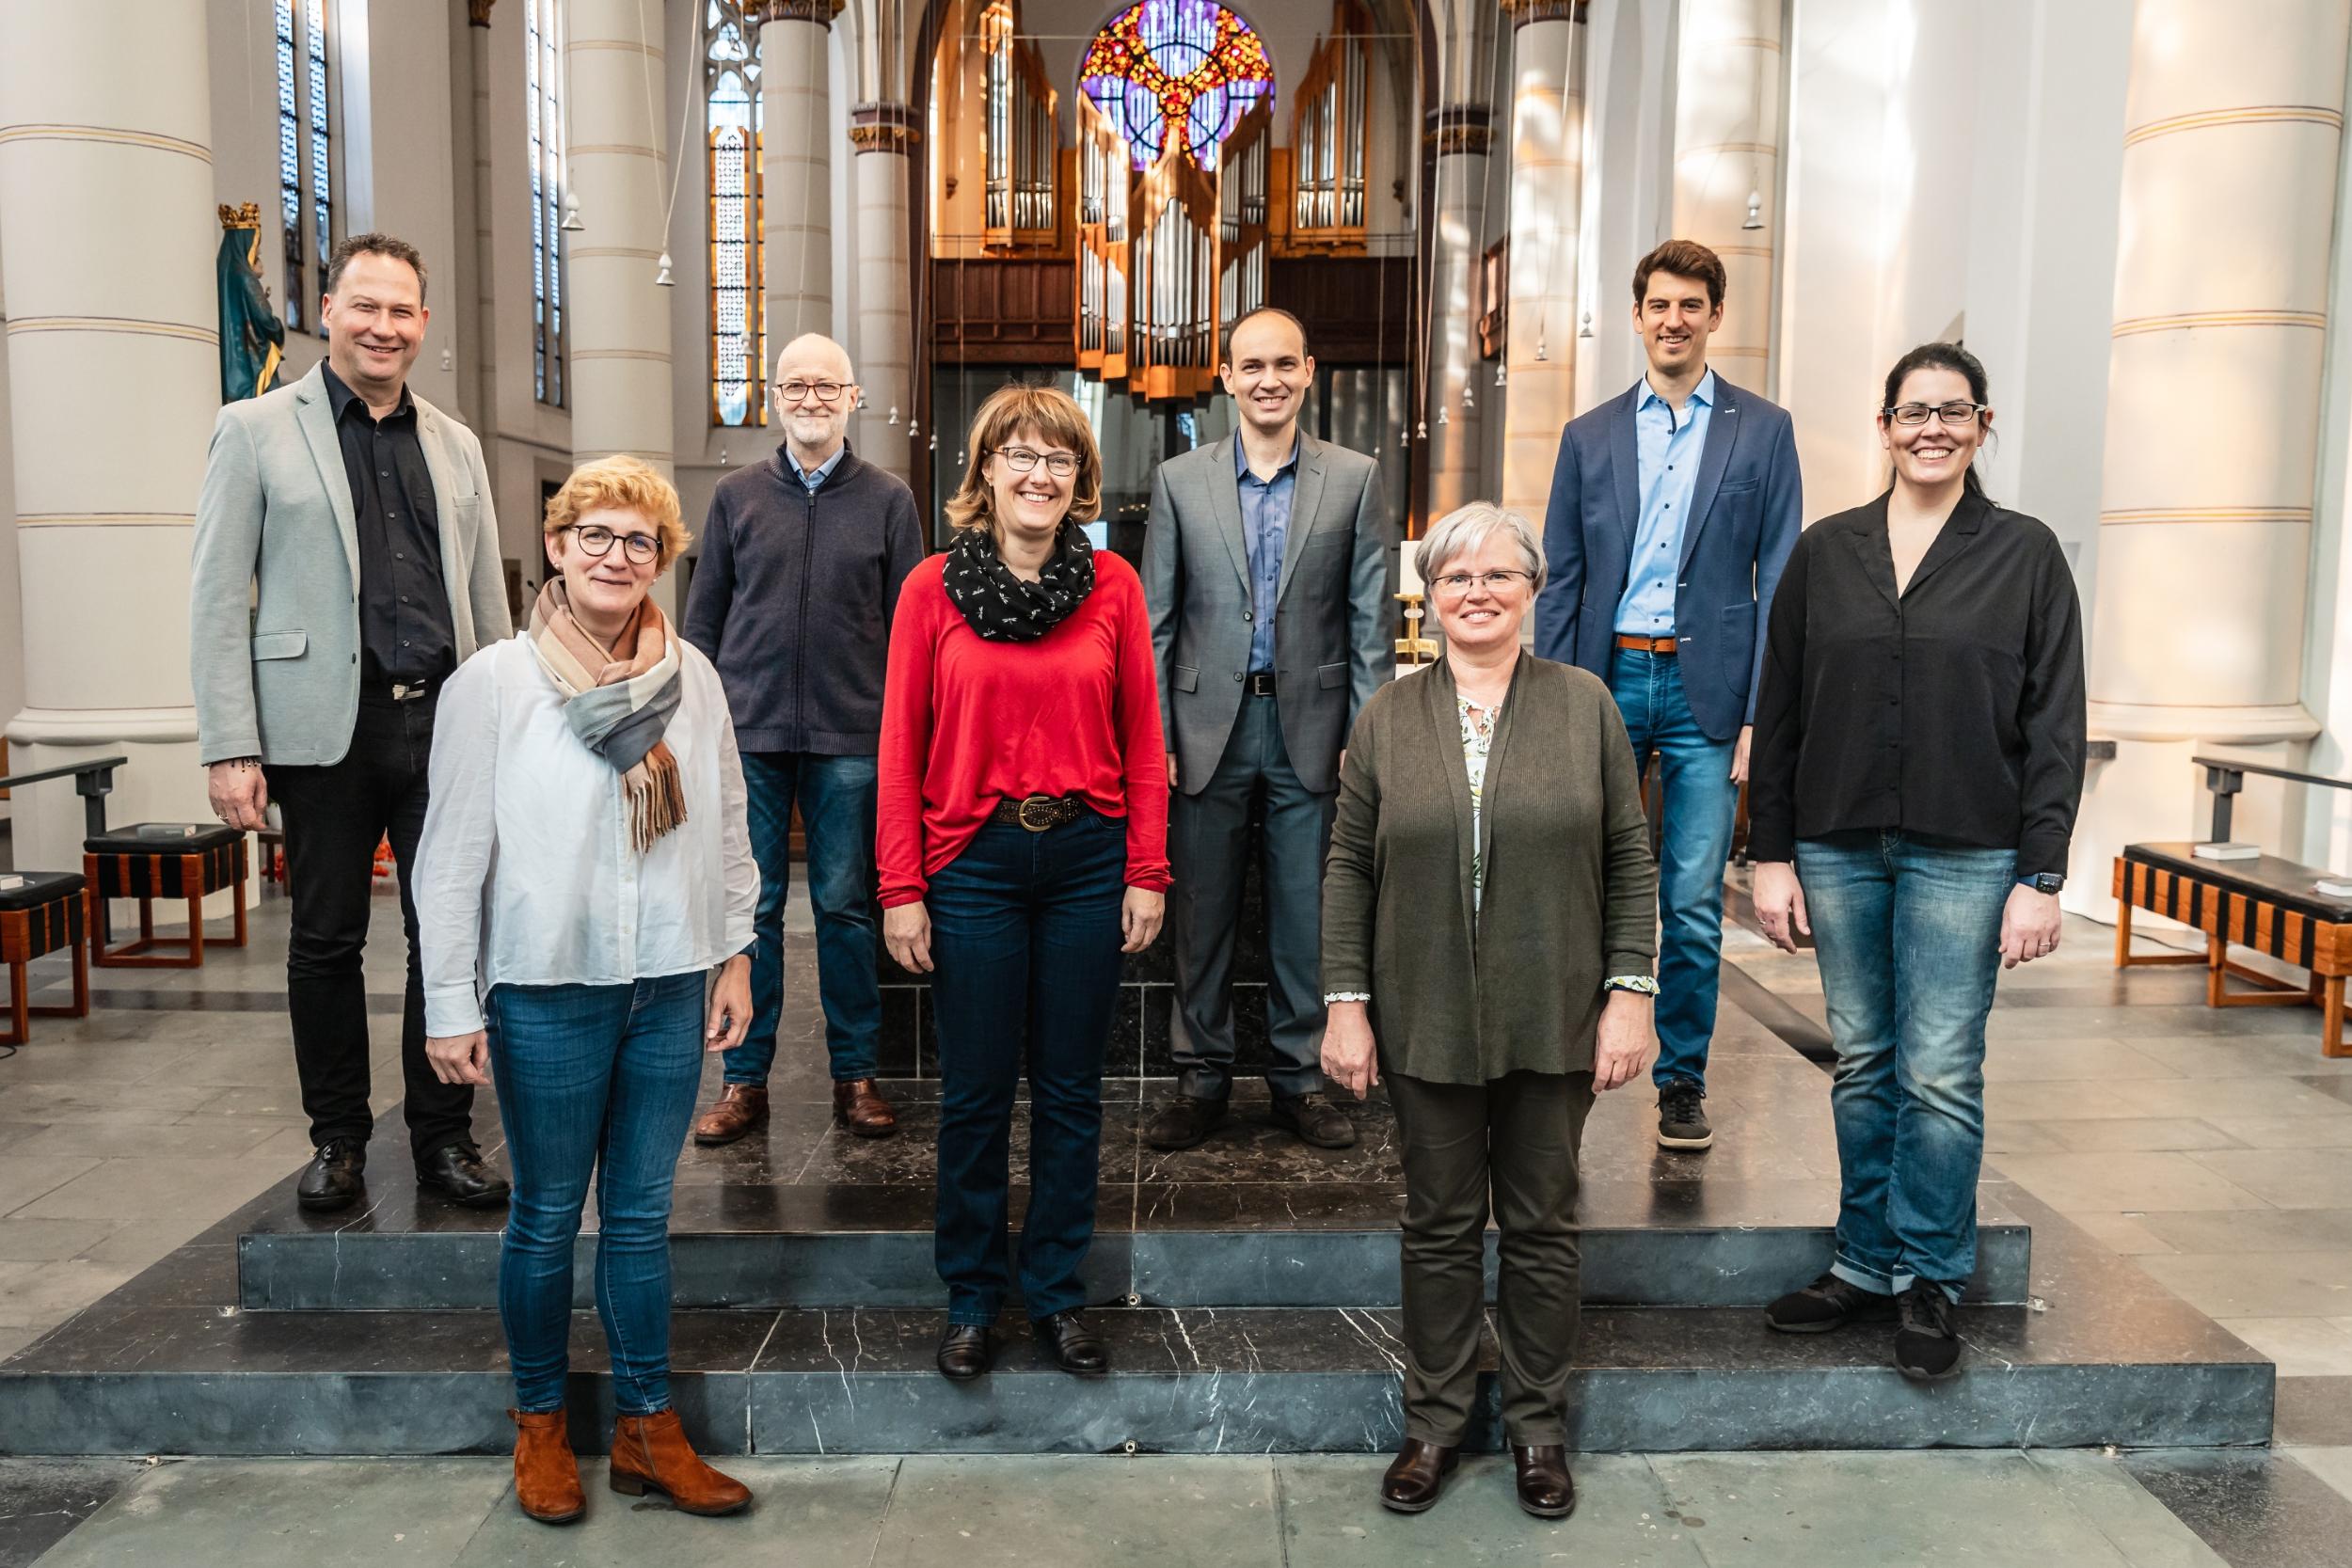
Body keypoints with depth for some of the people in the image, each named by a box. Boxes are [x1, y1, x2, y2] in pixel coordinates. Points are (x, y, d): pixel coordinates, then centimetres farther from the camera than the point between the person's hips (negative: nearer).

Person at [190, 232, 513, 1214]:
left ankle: (443, 1136, 17)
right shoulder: (257, 430, 3)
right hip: (327, 727, -2)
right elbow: (218, 597, -2)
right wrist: (229, 746, -9)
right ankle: (337, 1140, 22)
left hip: (445, 721, 3)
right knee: (326, 941, 7)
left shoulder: (455, 445, 14)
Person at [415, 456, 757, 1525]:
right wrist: (452, 1007, -6)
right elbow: (452, 856, -6)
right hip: (548, 994, -3)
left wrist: (735, 954, 8)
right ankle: (540, 1425, 29)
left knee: (641, 1213, 12)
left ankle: (647, 1428, 24)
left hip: (670, 989, 3)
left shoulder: (691, 677, 3)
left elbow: (728, 829, 10)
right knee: (547, 1217, 10)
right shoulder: (493, 683, -7)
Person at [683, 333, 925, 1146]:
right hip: (748, 732, 1)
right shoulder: (737, 496, 9)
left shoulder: (888, 499, 5)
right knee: (749, 908, 5)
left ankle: (855, 1076, 17)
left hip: (851, 736, -1)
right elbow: (702, 618, 11)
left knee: (846, 907, 5)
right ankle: (745, 1079, 16)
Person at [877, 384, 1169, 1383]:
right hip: (973, 861, -1)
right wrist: (901, 889, -5)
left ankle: (1056, 1291, 28)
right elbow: (902, 748, -2)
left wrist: (1147, 873, -1)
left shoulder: (1113, 586, 2)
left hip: (1086, 859, 1)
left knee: (1070, 1089, 11)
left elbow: (1142, 740, 3)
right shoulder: (933, 589, -1)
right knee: (975, 1093, 8)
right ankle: (971, 1300, 26)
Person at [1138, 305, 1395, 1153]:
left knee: (1307, 917, 7)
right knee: (1201, 915, 8)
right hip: (1207, 725, 1)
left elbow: (1371, 621, 2)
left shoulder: (1355, 479, 3)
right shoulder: (1179, 480, 5)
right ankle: (1201, 1077, 21)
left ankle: (1301, 1077, 22)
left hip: (1308, 726, 0)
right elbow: (1155, 621, 5)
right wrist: (1153, 734, -2)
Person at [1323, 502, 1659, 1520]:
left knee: (1542, 1225, 11)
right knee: (1439, 1226, 11)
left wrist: (1630, 994, -5)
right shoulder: (1388, 717, 2)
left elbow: (1630, 862, 1)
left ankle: (1539, 1426, 28)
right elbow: (1350, 868, 2)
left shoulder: (1585, 706, 1)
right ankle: (1434, 1423, 27)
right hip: (1427, 1022, 0)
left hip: (1553, 1021, 0)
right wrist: (1345, 1003, -3)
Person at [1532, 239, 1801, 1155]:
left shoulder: (1762, 431, 6)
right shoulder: (1589, 437, 10)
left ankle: (1682, 1084, 16)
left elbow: (1778, 582, 2)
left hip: (1706, 688, -1)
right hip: (1608, 678, 1)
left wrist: (1762, 714, -5)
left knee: (1694, 905, 3)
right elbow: (1560, 585, 8)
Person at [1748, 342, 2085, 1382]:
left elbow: (2054, 727, 1)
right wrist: (1770, 854, 3)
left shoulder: (2026, 555, 3)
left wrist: (2040, 875, -6)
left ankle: (1928, 1279, 15)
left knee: (1940, 1074, -1)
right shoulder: (1825, 553, 8)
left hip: (1963, 854, -2)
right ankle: (1866, 1265, 22)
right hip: (1837, 846, 2)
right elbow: (1779, 712, 8)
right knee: (1864, 1064, 10)